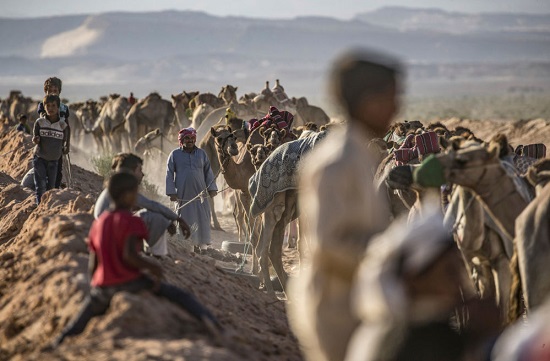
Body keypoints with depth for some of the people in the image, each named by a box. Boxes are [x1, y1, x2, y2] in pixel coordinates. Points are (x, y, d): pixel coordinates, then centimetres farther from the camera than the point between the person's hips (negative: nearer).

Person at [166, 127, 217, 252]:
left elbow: (208, 172, 15)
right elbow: (170, 174, 2)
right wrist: (171, 192, -5)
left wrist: (212, 188, 7)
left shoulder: (201, 153, 12)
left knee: (203, 221, 0)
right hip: (183, 195, -2)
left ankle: (202, 246, 6)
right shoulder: (175, 154, 4)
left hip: (200, 194, 2)